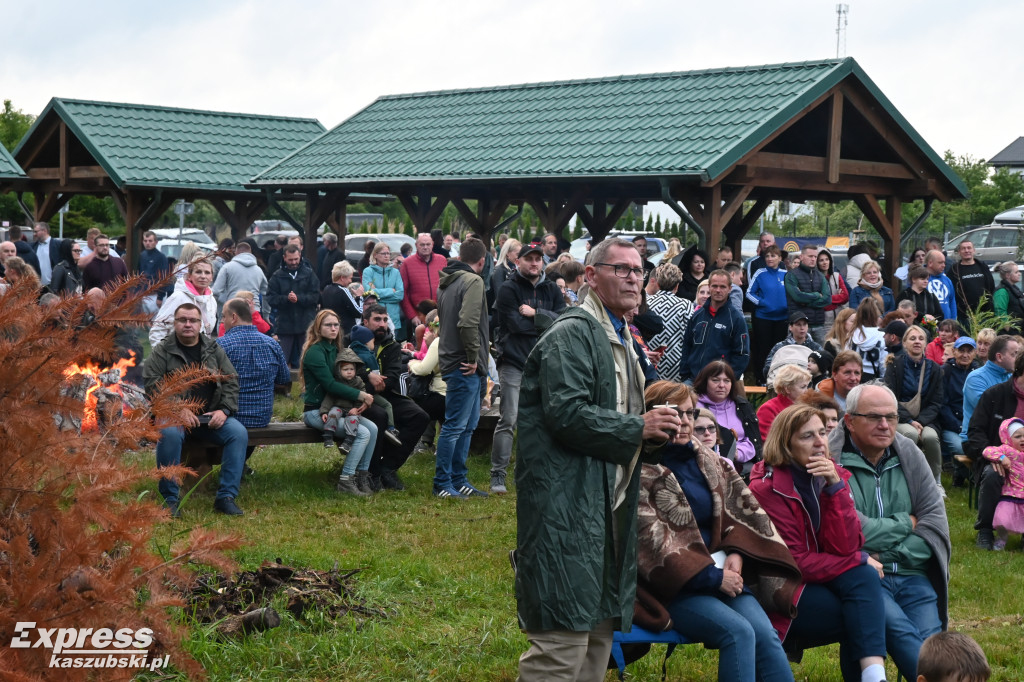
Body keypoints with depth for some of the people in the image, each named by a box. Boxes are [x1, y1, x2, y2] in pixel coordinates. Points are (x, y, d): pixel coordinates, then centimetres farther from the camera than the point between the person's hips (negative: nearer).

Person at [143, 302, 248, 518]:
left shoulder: (214, 350, 15)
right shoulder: (162, 351, 6)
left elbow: (231, 381, 12)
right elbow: (153, 385, -5)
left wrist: (224, 410, -5)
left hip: (211, 415, 3)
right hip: (173, 414, -3)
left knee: (239, 433, -23)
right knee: (170, 434, -37)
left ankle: (226, 497, -18)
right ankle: (170, 498, -24)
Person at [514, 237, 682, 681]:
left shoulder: (620, 341, 23)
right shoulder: (573, 333, -9)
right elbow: (566, 413, -21)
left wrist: (654, 436, 13)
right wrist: (638, 427, -14)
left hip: (608, 506, 10)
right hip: (567, 507, -10)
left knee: (599, 634, 13)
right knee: (562, 643, -11)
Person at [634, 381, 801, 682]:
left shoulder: (708, 462, 15)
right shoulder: (641, 472, -5)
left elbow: (744, 509, 16)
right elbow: (651, 541, -12)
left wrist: (736, 552, -4)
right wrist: (712, 576, -13)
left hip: (719, 573, 5)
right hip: (673, 584, -5)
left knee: (766, 634, -21)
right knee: (738, 632, -29)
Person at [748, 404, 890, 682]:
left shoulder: (834, 476, 2)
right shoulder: (767, 488, -14)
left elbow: (845, 548, -9)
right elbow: (794, 563, -16)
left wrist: (835, 488, -19)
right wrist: (861, 562, -12)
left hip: (818, 582, 5)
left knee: (864, 576, -25)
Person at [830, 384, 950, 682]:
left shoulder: (909, 455, 11)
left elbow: (935, 521, 6)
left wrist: (888, 555, -8)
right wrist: (905, 523, 1)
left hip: (913, 576, 4)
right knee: (900, 630, -30)